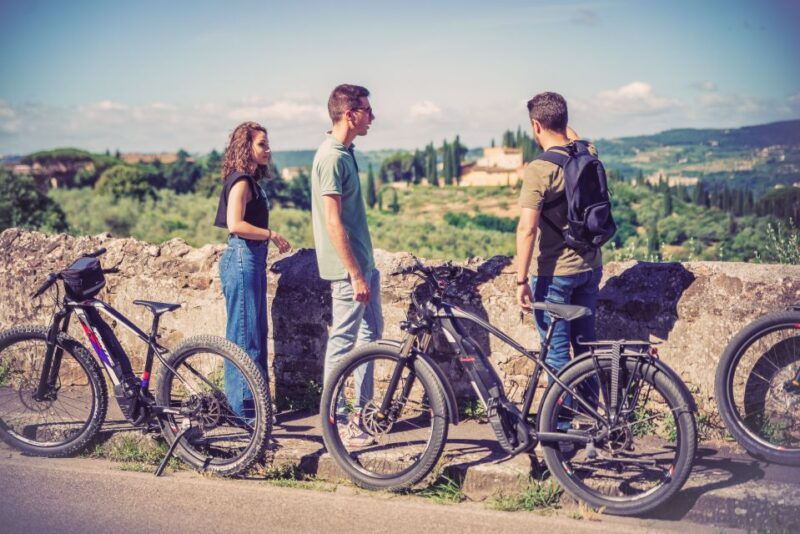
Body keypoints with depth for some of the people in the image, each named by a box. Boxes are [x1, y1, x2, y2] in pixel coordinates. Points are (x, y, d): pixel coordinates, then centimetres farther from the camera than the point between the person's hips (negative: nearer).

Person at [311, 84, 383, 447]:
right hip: (348, 267, -10)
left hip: (362, 261, 10)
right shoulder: (331, 157, -18)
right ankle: (335, 421, 9)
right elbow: (333, 222, -22)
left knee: (371, 331, 16)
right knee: (342, 341, -2)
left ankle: (363, 410, 27)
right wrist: (355, 274, -21)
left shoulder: (345, 153, 12)